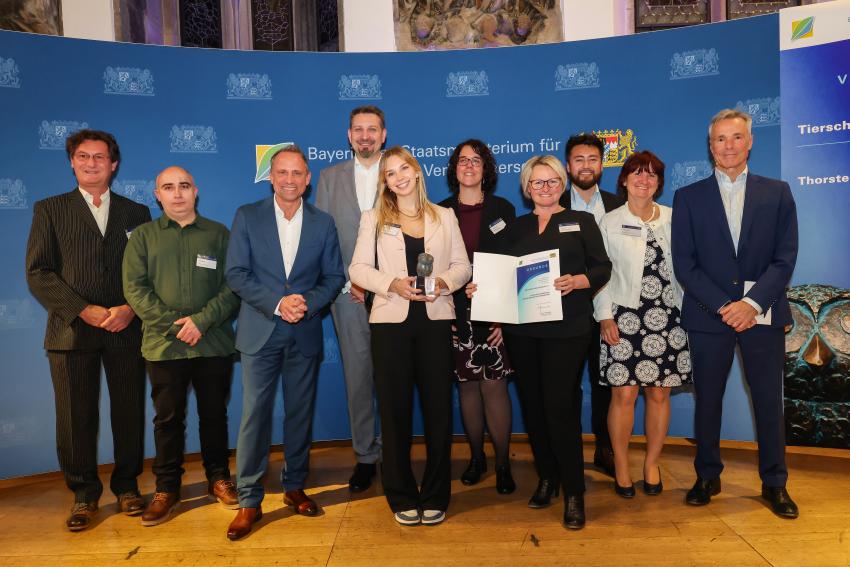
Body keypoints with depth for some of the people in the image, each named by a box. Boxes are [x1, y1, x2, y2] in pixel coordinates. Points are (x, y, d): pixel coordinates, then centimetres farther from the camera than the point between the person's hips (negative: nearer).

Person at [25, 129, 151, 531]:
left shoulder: (136, 213, 12)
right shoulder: (50, 210, 8)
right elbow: (38, 273, -1)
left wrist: (130, 309, -11)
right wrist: (84, 311, -12)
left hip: (126, 329, 1)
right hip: (72, 329, -1)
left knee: (129, 411, 6)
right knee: (76, 417, 5)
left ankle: (127, 486, 23)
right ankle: (84, 494, 22)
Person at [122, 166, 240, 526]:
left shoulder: (218, 234, 8)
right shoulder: (143, 236, 9)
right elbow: (135, 287, -1)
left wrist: (202, 320, -13)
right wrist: (173, 323, -12)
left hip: (214, 344, 0)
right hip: (163, 344, 0)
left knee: (214, 413, 10)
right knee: (168, 418, 7)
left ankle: (219, 479, 25)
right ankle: (167, 489, 20)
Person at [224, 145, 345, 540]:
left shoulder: (323, 223, 6)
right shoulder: (247, 216, 1)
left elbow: (334, 276, 5)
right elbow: (235, 274, -5)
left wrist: (308, 301, -14)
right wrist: (277, 303, -16)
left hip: (305, 333, 2)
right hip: (260, 330, -2)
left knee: (301, 413, 10)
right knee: (254, 414, -1)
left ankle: (294, 486, 26)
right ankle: (249, 500, 11)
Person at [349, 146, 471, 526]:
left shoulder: (444, 217, 12)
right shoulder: (374, 219, 9)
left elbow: (462, 265, 8)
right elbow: (358, 268, 1)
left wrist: (443, 282, -12)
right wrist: (393, 284, -15)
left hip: (436, 320, 1)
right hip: (391, 321, -1)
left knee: (438, 406, 3)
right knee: (395, 409, 4)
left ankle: (435, 497, 18)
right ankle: (402, 498, 18)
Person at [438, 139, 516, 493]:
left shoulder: (503, 210, 5)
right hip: (455, 314, 1)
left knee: (494, 385, -3)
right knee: (467, 386, 7)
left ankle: (503, 462, 13)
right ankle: (476, 457, 23)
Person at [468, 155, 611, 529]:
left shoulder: (582, 221, 8)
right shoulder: (516, 227, 16)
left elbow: (602, 267, 1)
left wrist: (577, 281, -18)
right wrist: (481, 288, -6)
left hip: (566, 328, -3)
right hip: (521, 328, 4)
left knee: (560, 406, -8)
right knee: (532, 404, 8)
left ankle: (574, 492, 5)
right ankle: (546, 477, 25)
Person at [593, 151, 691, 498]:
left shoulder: (673, 219, 9)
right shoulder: (610, 223, 5)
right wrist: (605, 316, -6)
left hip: (666, 318, 2)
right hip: (624, 317, -2)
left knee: (659, 393, 6)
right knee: (624, 394, -2)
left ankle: (652, 464, 23)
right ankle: (621, 467, 15)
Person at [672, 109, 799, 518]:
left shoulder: (777, 192, 7)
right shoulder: (688, 197, 4)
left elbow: (785, 258, -1)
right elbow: (684, 264, -2)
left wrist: (753, 303, -14)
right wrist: (723, 306, -12)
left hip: (763, 313, 1)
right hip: (708, 316, 0)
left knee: (769, 401, 7)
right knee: (707, 400, 8)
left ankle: (774, 483, 24)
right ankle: (707, 476, 24)